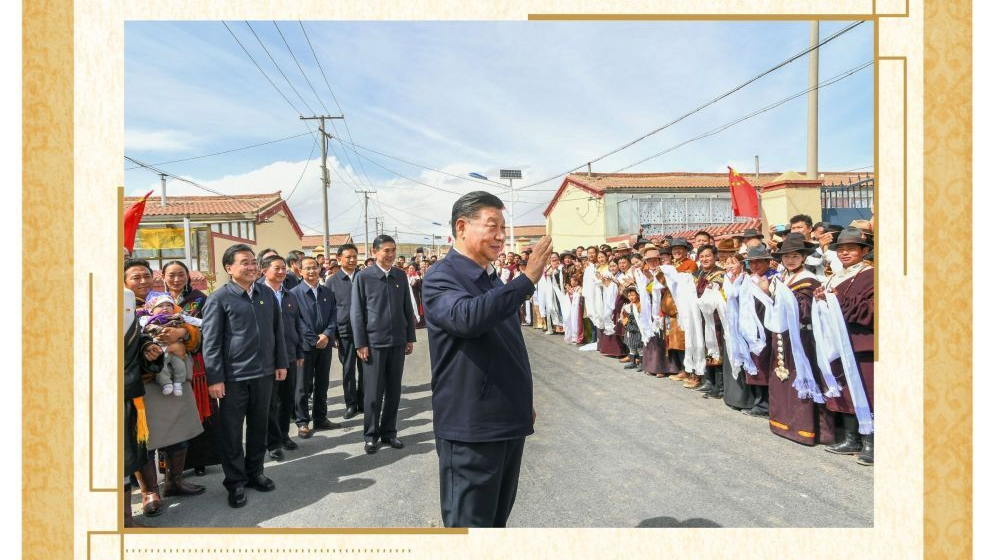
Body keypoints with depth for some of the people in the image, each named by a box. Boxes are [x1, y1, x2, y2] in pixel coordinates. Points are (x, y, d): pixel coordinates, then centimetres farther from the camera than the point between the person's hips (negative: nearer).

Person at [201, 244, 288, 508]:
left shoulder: (267, 295, 6)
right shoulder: (219, 298, -8)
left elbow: (277, 330, 13)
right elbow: (211, 341, -9)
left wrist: (281, 363, 9)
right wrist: (215, 378, -12)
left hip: (263, 373, 5)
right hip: (233, 376, -4)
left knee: (259, 426, 15)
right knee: (231, 431, 6)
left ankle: (255, 472, 31)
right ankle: (235, 482, 20)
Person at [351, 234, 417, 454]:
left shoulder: (400, 275, 7)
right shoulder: (364, 277, -3)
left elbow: (408, 308, 11)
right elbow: (357, 312, -3)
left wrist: (410, 337, 8)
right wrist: (361, 343, -7)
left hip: (398, 342, 3)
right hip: (374, 342, -3)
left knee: (394, 390, 9)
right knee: (374, 391, 3)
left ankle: (388, 432, 22)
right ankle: (371, 435, 17)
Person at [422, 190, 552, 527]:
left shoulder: (493, 281, 15)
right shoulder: (441, 278, -12)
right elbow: (467, 317, -35)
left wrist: (523, 404, 25)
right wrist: (527, 279, -32)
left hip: (509, 423, 8)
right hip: (470, 428, -8)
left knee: (497, 519, 19)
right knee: (470, 522, 2)